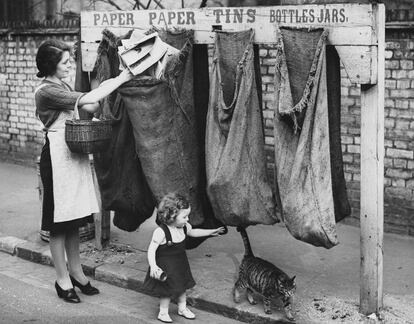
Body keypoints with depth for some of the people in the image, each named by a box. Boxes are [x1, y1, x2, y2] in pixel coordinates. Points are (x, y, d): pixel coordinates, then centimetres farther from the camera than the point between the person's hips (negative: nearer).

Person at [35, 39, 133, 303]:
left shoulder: (63, 87, 14)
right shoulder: (46, 91, -15)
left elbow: (90, 107, 8)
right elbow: (87, 100, -22)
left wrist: (112, 84, -3)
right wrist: (120, 79, -16)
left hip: (75, 153, 9)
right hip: (58, 155, -9)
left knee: (74, 219, 14)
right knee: (59, 221, 1)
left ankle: (76, 271, 25)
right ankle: (63, 279, 10)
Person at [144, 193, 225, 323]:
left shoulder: (184, 227, -8)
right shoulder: (161, 232, -30)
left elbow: (193, 232, 15)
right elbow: (152, 249, -27)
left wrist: (211, 232, 18)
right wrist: (153, 266, -38)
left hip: (180, 264, 7)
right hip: (165, 266, -7)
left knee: (182, 287, 20)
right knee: (167, 290, 5)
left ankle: (182, 308, 40)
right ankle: (163, 312, 26)